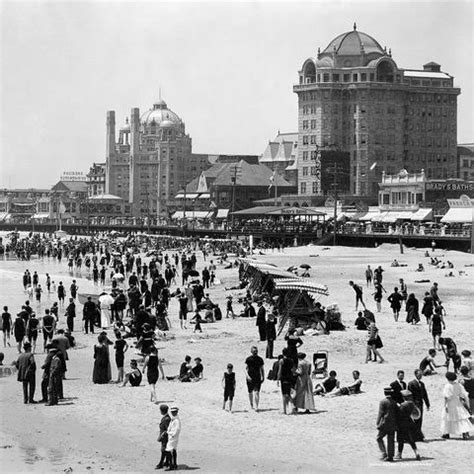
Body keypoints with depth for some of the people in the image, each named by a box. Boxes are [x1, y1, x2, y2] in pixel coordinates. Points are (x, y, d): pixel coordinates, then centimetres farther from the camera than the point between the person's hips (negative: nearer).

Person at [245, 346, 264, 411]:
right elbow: (246, 368, -1)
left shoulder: (260, 359, 6)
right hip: (250, 378, 0)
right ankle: (251, 404, 30)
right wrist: (248, 376, -14)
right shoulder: (248, 359, 0)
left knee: (257, 392, -11)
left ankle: (256, 407, -16)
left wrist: (263, 377, 7)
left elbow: (262, 369, 13)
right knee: (250, 392, 9)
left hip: (258, 378, 0)